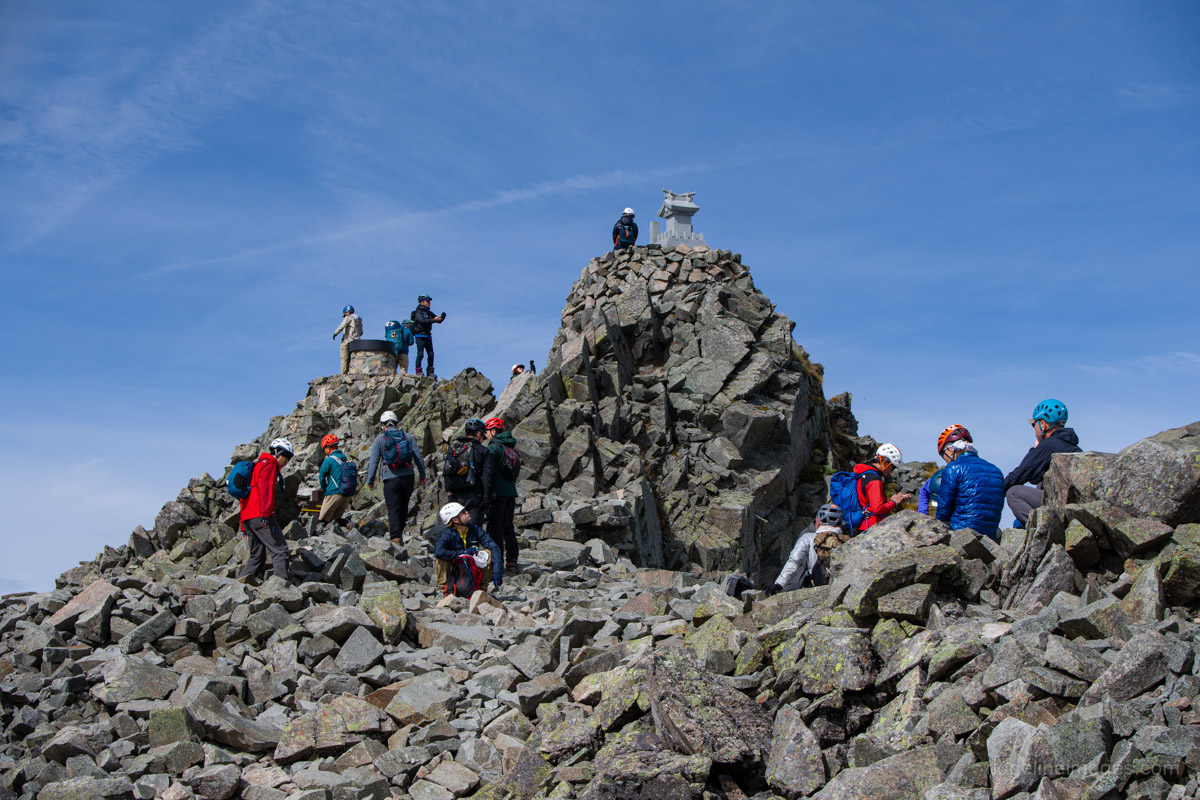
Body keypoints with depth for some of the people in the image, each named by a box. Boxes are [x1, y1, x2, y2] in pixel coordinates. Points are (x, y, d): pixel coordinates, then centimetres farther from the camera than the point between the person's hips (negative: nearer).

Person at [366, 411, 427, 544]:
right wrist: (422, 475, 16)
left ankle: (396, 537, -9)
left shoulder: (379, 439, 0)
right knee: (404, 505, 19)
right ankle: (400, 529, 24)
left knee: (393, 510, 0)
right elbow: (418, 457, 8)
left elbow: (373, 462, -1)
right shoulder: (408, 437, 9)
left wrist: (370, 481, 7)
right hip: (408, 477, 3)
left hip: (391, 479, -3)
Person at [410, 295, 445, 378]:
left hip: (428, 336, 7)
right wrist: (433, 320, -29)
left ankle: (430, 372, 3)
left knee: (431, 354, 1)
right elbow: (422, 321, -23)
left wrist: (442, 316, -4)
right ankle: (418, 370, -4)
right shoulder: (418, 312, -6)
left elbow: (439, 320, 18)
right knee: (420, 353, -11)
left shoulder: (429, 313, 17)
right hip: (420, 336, -7)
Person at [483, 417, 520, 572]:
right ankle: (511, 560, 13)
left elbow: (489, 473, -14)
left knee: (495, 526, -4)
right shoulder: (510, 447, 14)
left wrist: (486, 494, -12)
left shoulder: (493, 448, -10)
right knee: (508, 526, 13)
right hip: (511, 492, 8)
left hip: (497, 494, -8)